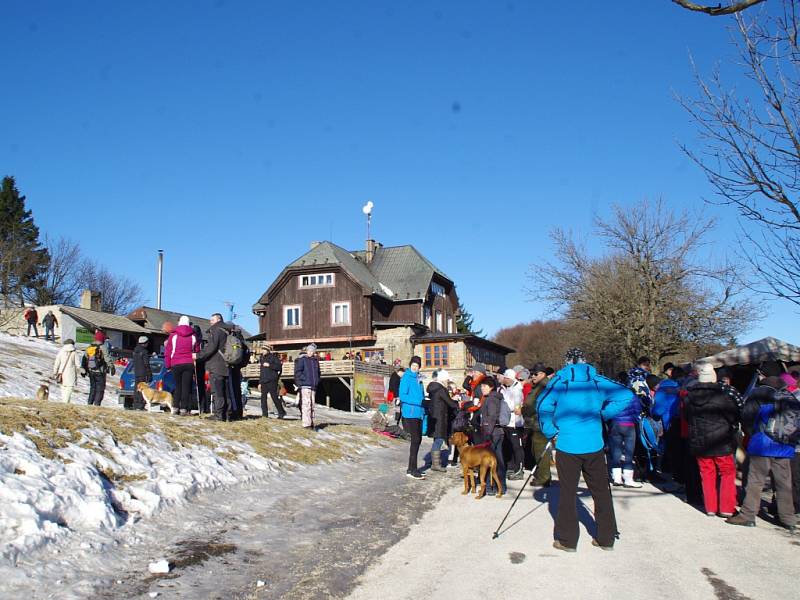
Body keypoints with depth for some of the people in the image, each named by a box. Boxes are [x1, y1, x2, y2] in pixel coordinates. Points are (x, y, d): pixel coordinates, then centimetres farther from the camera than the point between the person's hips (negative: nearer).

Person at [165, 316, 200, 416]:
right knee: (186, 386, 0)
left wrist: (168, 365, 10)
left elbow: (168, 351, 3)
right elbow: (197, 351, 11)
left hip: (176, 364, 0)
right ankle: (184, 409, -5)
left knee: (178, 385, 13)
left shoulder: (173, 335, 2)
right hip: (189, 364, 0)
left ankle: (176, 407, 11)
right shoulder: (193, 336, 7)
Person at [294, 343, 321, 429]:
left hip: (313, 386, 7)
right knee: (306, 404, -13)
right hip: (305, 385, -7)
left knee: (312, 405, 9)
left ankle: (311, 422, 15)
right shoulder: (301, 359, -2)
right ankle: (306, 424, -15)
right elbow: (298, 372, -9)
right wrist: (304, 379, -14)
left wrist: (317, 381, 14)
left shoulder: (315, 360, 18)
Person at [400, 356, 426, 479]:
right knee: (415, 439, -8)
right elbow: (402, 395, -15)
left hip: (418, 412, 9)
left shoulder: (417, 377, 14)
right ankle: (412, 470, -3)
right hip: (410, 412, -9)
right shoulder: (406, 377, -9)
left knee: (418, 439, 13)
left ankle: (411, 468, 22)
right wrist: (418, 401, -23)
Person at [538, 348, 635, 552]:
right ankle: (606, 538, 22)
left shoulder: (559, 381, -3)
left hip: (567, 445, -2)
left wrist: (550, 432, -4)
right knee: (601, 490, 13)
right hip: (594, 445, 2)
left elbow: (543, 406, -16)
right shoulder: (597, 380, 3)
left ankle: (567, 539, 11)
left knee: (567, 492, 6)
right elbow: (626, 396, 0)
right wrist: (603, 414, 7)